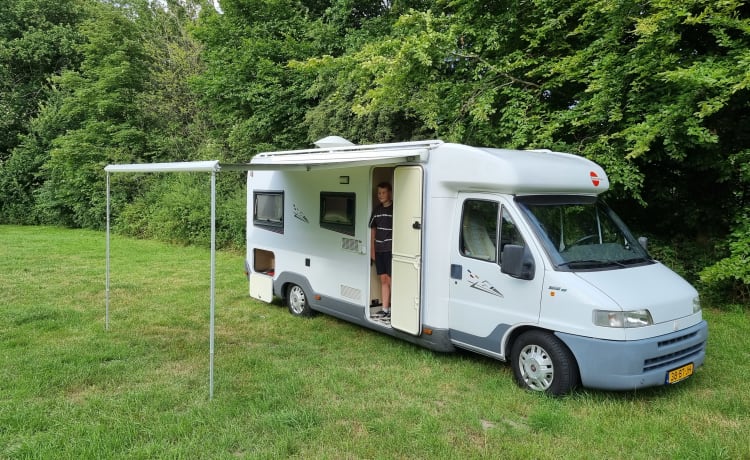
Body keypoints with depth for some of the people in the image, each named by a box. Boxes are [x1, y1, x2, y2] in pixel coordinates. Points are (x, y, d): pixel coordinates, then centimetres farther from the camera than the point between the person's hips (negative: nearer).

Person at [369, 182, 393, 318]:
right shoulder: (377, 210, 12)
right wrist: (372, 249, 15)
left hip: (390, 250, -6)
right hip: (379, 250, 6)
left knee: (390, 280, -5)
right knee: (383, 280, 11)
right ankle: (385, 309, 17)